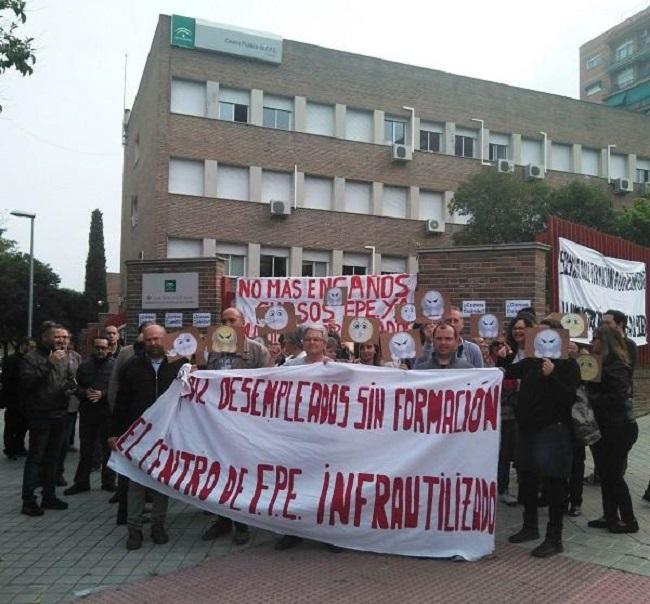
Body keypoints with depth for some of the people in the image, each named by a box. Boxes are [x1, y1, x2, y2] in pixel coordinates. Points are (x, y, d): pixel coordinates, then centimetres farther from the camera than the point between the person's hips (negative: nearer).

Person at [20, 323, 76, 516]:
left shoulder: (64, 358, 11)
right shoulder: (31, 358, -9)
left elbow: (70, 379, 22)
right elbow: (27, 382, -21)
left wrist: (70, 387, -1)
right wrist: (49, 363, -25)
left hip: (59, 415, 7)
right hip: (40, 415, -7)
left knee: (52, 458, 15)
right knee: (35, 458, -2)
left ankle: (49, 496, 26)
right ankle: (29, 500, 5)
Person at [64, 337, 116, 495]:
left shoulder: (114, 365, -3)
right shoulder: (84, 365, 9)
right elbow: (76, 386, 9)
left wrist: (103, 394, -19)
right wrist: (85, 393, -10)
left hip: (107, 414, -3)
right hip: (87, 413, 3)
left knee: (108, 448, 7)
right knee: (85, 449, 12)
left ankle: (108, 482, 18)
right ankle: (81, 482, 22)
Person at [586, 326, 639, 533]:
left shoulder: (616, 366, -17)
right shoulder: (600, 363, 12)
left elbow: (617, 397, -25)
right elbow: (594, 389, 13)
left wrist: (591, 399, -19)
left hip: (618, 429, -9)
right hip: (603, 428, 9)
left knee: (614, 475, 0)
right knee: (605, 474, 13)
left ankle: (629, 520, 14)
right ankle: (610, 517, 23)